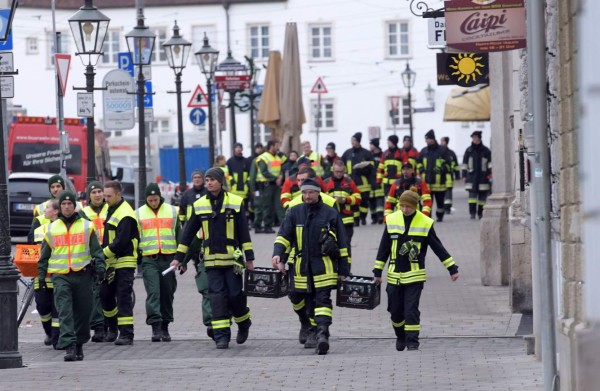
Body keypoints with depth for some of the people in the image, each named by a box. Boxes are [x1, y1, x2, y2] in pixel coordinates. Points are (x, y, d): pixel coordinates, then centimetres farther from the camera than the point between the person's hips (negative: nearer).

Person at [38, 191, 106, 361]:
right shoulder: (51, 229, 12)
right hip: (60, 276, 0)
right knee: (64, 312, -13)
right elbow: (44, 256, 18)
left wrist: (100, 266, -7)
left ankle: (79, 344, 20)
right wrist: (41, 275, 14)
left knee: (82, 312, 5)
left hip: (82, 274, 0)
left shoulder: (87, 226, 7)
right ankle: (69, 346, -19)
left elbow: (96, 250, 7)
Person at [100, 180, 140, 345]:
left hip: (124, 263, -9)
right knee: (105, 295, 12)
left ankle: (126, 334, -9)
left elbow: (121, 242, -23)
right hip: (111, 262, 9)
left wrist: (103, 254, -20)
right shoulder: (111, 209, 14)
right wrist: (102, 251, 11)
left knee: (123, 298, -9)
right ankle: (113, 328, 29)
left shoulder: (125, 214, -17)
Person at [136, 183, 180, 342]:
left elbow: (180, 235, 12)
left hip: (169, 258, 1)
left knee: (167, 294, 6)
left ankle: (165, 328, 16)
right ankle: (155, 327, -18)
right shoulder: (139, 213, 6)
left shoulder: (172, 211, 8)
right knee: (153, 293, -13)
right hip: (149, 259, -1)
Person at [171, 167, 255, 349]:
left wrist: (249, 257, 0)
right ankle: (221, 336, -4)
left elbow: (243, 232, 2)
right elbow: (188, 232, 11)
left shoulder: (235, 202, 1)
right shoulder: (199, 205, 7)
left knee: (235, 294, -2)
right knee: (217, 297, -5)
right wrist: (179, 257, 9)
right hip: (211, 260, 2)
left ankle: (244, 324, 26)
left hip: (232, 258, -2)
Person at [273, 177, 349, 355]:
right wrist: (278, 254, -17)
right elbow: (284, 235, 3)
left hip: (324, 266, -3)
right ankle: (312, 333, 23)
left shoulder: (330, 213, 1)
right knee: (309, 301, 12)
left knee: (323, 300, -14)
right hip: (302, 266, 3)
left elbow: (342, 244, 5)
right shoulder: (295, 212, 8)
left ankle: (322, 333, -26)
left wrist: (343, 270, 3)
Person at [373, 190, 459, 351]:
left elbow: (438, 247, 1)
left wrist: (452, 268, -1)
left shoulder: (425, 223, -4)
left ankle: (412, 342, -3)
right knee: (395, 310, 8)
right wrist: (378, 271, 8)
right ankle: (401, 336, 31)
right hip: (394, 275, 3)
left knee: (411, 310, -9)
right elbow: (384, 247, 8)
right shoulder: (391, 220, 1)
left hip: (415, 276, -3)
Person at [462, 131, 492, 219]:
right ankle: (472, 213, -13)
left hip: (483, 177, 0)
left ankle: (480, 213, 12)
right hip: (472, 176, 0)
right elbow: (464, 164, 13)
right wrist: (464, 175, 9)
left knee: (482, 196, 4)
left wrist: (490, 173, -10)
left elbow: (490, 163, 1)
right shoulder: (469, 151, 10)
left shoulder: (486, 151, 5)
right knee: (472, 194, -10)